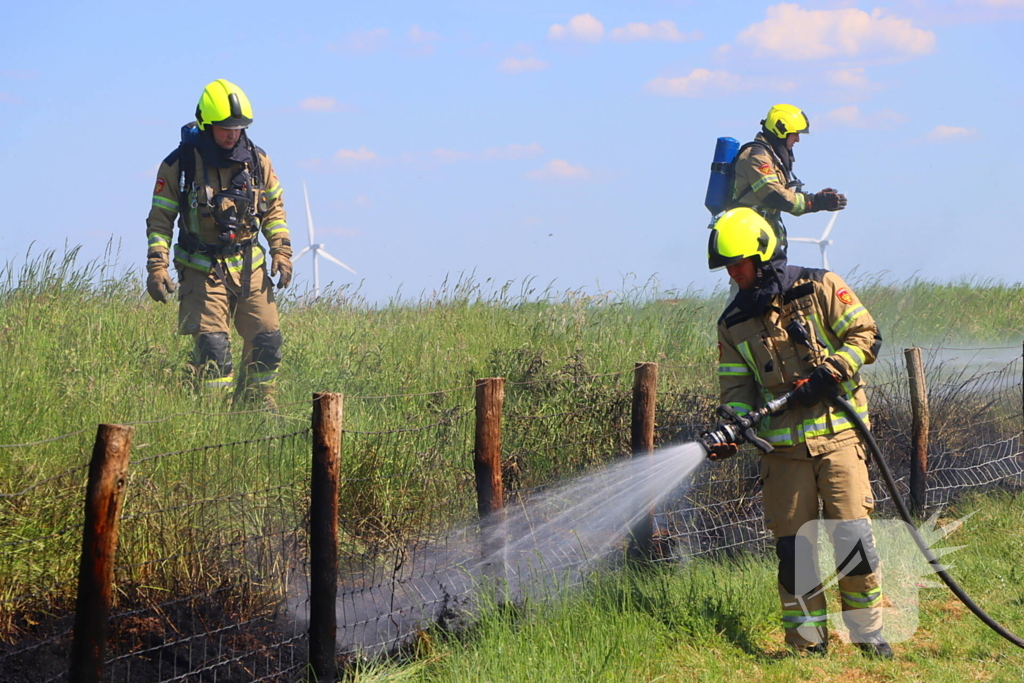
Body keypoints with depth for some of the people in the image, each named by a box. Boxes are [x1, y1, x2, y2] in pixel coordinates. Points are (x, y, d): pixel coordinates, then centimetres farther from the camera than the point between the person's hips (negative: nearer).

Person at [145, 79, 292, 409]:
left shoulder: (257, 161, 3)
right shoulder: (180, 164, -8)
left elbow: (274, 208, 15)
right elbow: (160, 219, -3)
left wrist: (281, 251, 4)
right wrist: (157, 267, -11)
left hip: (250, 268, 4)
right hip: (203, 270, -4)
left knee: (267, 338, 2)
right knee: (211, 343, -13)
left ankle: (258, 402, 19)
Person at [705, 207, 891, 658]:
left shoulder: (820, 289, 1)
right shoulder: (733, 324, 11)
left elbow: (866, 336, 0)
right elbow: (736, 387, 8)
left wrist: (830, 372, -15)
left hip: (837, 435, -3)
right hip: (782, 447, 3)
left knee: (852, 535, -8)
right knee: (793, 546, 1)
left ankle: (869, 631, 3)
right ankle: (808, 639, 10)